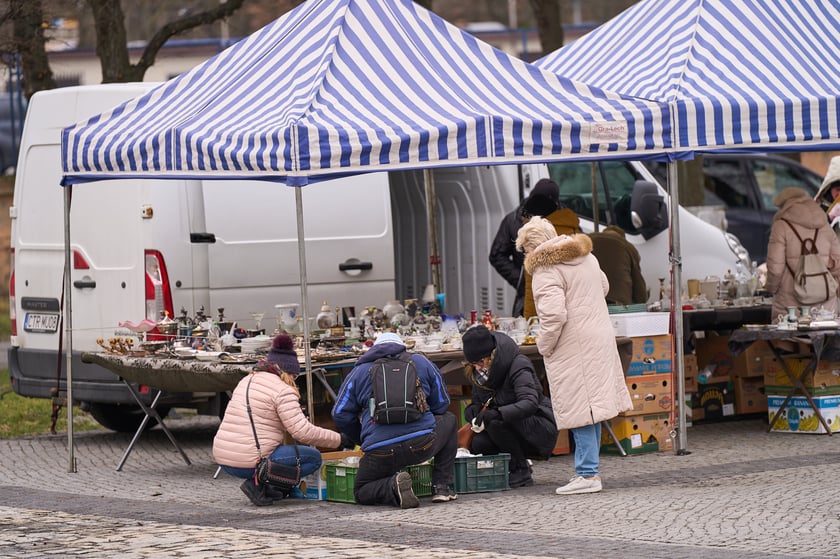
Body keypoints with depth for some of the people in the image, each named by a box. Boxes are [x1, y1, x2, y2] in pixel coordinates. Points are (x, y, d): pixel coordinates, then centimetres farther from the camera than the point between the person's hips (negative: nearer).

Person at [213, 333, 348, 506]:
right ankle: (259, 484, -9)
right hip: (250, 462, -9)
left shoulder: (246, 382, 17)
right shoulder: (282, 391, -9)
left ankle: (262, 483, 9)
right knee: (314, 458, 3)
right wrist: (338, 440, -4)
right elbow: (302, 431, -15)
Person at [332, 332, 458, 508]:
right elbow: (442, 404, 25)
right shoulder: (421, 363, 19)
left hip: (381, 453, -1)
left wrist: (363, 440, 30)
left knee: (361, 493, 24)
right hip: (423, 444, 1)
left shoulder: (359, 371, 17)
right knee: (449, 421, 33)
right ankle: (442, 487, 21)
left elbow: (341, 414, 14)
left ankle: (392, 487, -12)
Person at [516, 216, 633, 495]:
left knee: (579, 409, -6)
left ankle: (588, 474, -7)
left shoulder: (546, 270, -15)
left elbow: (554, 315, -24)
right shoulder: (586, 257, 11)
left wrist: (544, 346, -10)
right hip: (600, 341, 9)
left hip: (573, 349, -9)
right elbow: (603, 287, 29)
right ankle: (589, 467, 21)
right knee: (591, 407, 14)